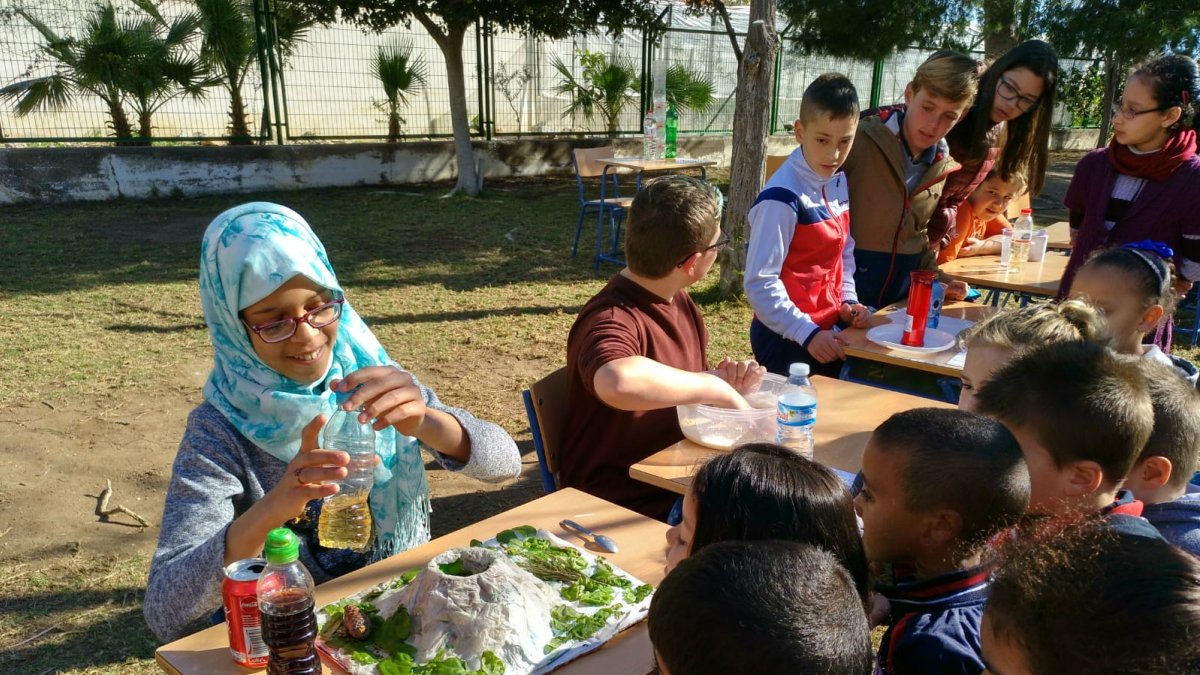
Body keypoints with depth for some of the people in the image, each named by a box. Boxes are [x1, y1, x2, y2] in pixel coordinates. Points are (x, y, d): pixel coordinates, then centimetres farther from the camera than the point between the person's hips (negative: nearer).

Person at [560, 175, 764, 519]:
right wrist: (714, 387, -32)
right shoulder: (613, 320, -23)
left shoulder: (679, 302, 4)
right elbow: (620, 382, -47)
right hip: (619, 506, -8)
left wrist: (723, 386, -7)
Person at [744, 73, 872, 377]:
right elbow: (760, 283, -23)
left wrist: (848, 300, 1)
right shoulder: (782, 198, -22)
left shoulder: (838, 182, 4)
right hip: (786, 339, -8)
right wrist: (807, 334, -22)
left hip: (829, 329, 8)